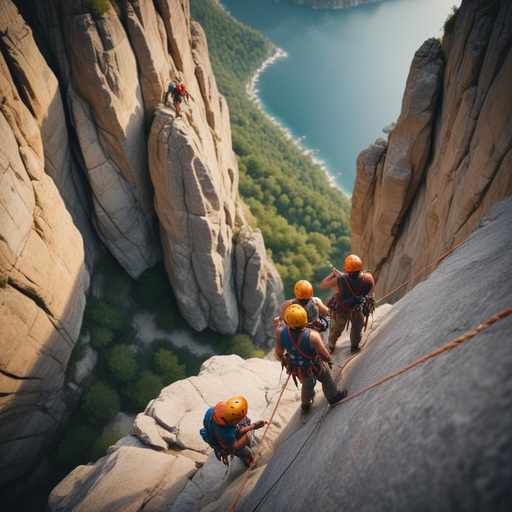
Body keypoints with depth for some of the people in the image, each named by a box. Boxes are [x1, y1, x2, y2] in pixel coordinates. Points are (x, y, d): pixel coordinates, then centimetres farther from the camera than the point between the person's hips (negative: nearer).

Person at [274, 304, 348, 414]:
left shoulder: (279, 333, -35)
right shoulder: (313, 336, -43)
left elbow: (278, 355, -19)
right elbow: (325, 355, -24)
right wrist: (329, 360, 1)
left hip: (296, 367, 3)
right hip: (313, 366, -3)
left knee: (307, 384, 36)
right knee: (327, 380, 32)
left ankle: (305, 406, 62)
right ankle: (334, 398, 61)